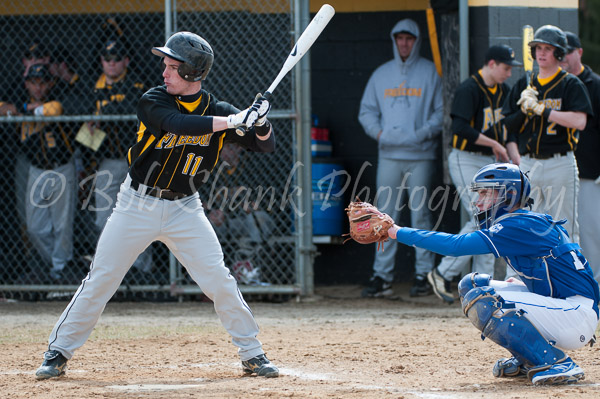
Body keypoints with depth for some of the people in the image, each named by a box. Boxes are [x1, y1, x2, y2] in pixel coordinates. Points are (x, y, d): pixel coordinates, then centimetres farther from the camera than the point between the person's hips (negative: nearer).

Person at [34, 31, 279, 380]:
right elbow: (176, 124, -33)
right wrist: (233, 122, -40)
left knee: (220, 281, -6)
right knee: (100, 280, -2)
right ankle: (58, 353, 8)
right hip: (138, 205, -1)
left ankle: (253, 354, 8)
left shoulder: (217, 110, -5)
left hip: (184, 208, 1)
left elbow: (266, 145, -5)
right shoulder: (154, 101, -12)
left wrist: (261, 123, -28)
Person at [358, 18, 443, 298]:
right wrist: (378, 131, -3)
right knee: (384, 216, 1)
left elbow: (441, 111, 2)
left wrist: (424, 133, -13)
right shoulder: (381, 75, 14)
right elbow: (367, 110, 16)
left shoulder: (429, 72, 5)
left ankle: (423, 274, 3)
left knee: (420, 216, -1)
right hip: (389, 154, 3)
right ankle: (382, 275, 3)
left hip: (420, 156, -3)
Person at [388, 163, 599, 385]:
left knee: (480, 302, -24)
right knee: (471, 284, 11)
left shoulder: (519, 226, -17)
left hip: (578, 315, -10)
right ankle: (526, 360, 12)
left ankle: (558, 364, -20)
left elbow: (455, 245, -21)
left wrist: (399, 232, -16)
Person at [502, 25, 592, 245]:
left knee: (563, 229, -5)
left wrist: (541, 109, -18)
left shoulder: (571, 84, -1)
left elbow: (579, 121, -17)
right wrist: (524, 110, -8)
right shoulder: (524, 85, 14)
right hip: (528, 165, 5)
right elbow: (509, 125, 12)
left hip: (560, 164, -5)